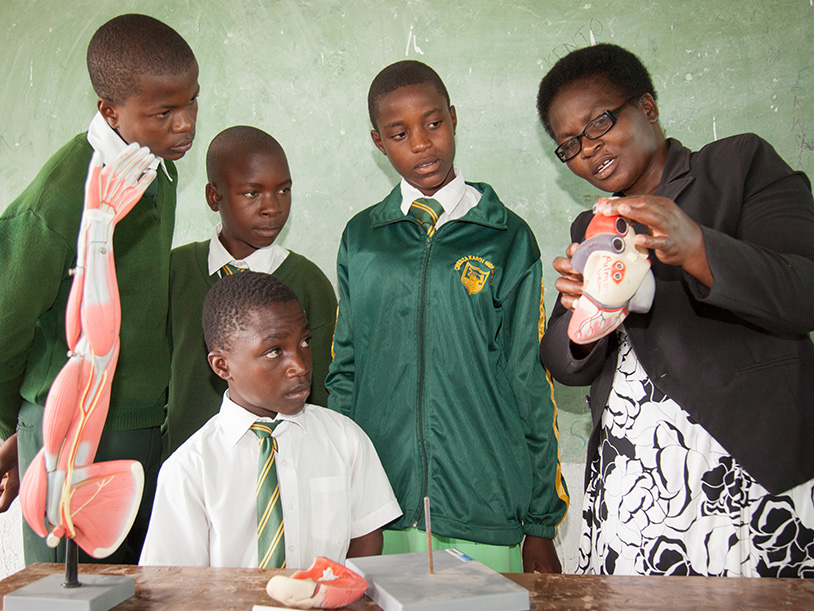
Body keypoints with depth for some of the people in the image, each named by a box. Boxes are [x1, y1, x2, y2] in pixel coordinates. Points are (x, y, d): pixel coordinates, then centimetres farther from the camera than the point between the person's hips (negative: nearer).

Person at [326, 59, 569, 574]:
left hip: (487, 512, -1)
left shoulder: (507, 237, 1)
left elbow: (530, 379, 1)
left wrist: (542, 522, 2)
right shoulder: (361, 238, 6)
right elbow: (344, 371, 11)